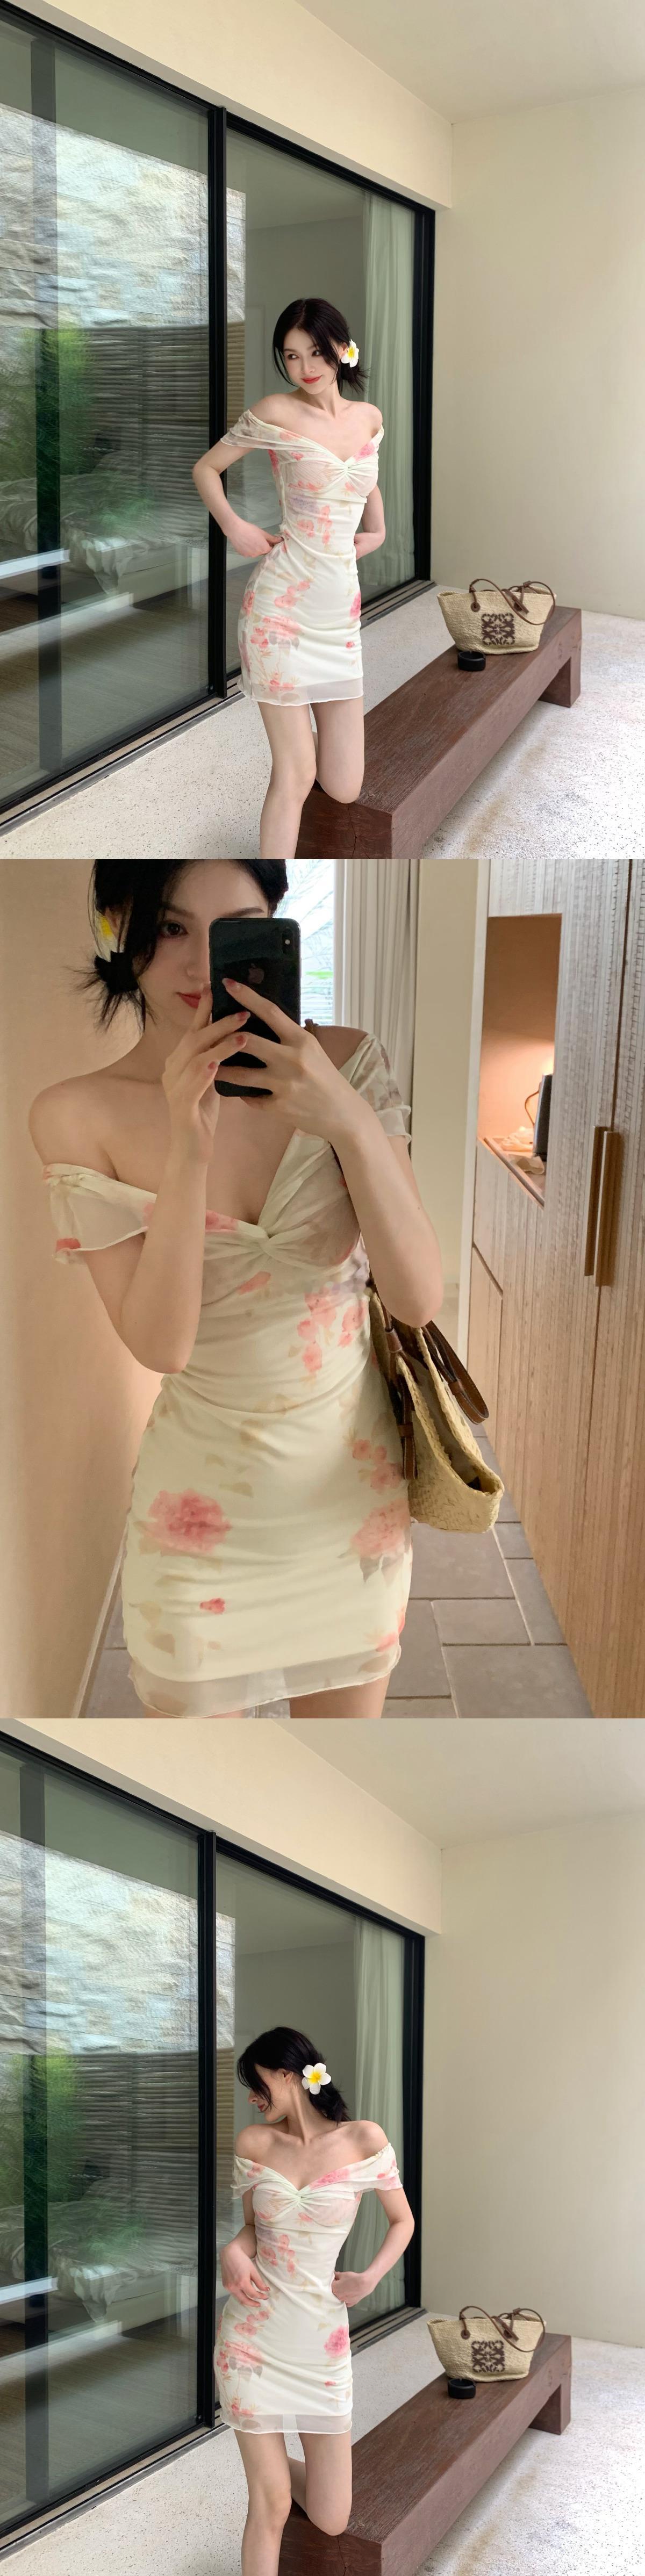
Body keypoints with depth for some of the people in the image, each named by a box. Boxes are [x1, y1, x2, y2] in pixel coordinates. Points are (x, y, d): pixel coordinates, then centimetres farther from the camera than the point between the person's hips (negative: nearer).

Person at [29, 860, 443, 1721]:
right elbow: (161, 1344, -19)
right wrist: (188, 1145, -30)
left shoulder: (345, 1066, -12)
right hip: (203, 1492, -1)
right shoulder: (80, 1115, -13)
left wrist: (350, 1120, -32)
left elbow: (419, 1295, -17)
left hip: (355, 1476, 1)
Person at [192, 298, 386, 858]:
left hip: (340, 611, 5)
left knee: (344, 789, 5)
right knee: (295, 776, -8)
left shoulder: (369, 418, 10)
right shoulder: (277, 412, -4)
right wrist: (234, 528, -6)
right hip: (284, 604, -5)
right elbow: (206, 468, 7)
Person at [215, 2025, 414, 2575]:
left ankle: (277, 2464, 36)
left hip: (321, 2339, 0)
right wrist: (235, 2252, -9)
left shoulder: (363, 2139, -4)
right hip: (253, 2336, 0)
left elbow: (403, 2222, 6)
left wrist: (369, 2278, -10)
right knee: (270, 2506, -1)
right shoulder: (253, 2144, 1)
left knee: (331, 2521, 5)